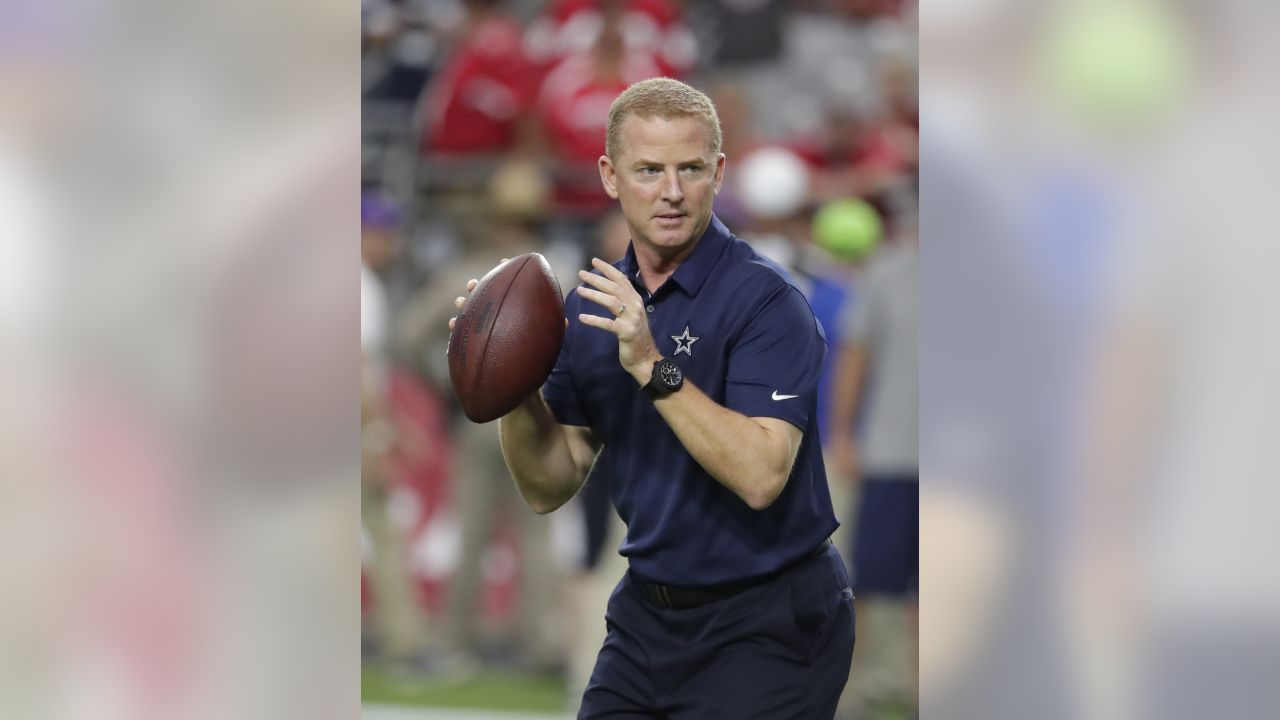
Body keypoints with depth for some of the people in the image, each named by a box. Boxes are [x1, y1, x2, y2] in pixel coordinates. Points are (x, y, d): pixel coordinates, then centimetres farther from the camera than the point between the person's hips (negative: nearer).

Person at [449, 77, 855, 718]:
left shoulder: (764, 300, -15)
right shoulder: (596, 306, 6)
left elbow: (760, 476, -27)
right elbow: (549, 488, 7)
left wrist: (651, 366, -30)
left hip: (763, 631, -6)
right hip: (645, 616, 6)